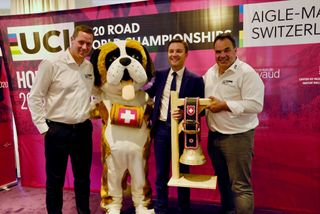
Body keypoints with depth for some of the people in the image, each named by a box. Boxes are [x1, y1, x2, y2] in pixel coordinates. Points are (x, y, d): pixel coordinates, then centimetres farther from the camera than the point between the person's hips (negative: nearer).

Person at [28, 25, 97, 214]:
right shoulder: (51, 64, -10)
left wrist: (91, 109, 6)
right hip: (57, 130, -5)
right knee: (55, 179, 10)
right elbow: (35, 97, -7)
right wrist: (43, 127, -9)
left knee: (83, 177, 18)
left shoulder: (90, 67, 5)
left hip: (83, 129, 5)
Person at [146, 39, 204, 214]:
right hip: (161, 128, 3)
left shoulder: (195, 80, -5)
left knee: (182, 173, 13)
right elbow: (147, 94, 11)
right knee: (161, 173, 14)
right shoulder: (159, 75, 5)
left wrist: (185, 114, -23)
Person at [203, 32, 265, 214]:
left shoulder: (247, 73, -14)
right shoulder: (210, 73, 10)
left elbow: (255, 105, -21)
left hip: (238, 137, -7)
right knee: (223, 180, 21)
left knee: (240, 185, 1)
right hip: (214, 136, 8)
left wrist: (224, 105, -21)